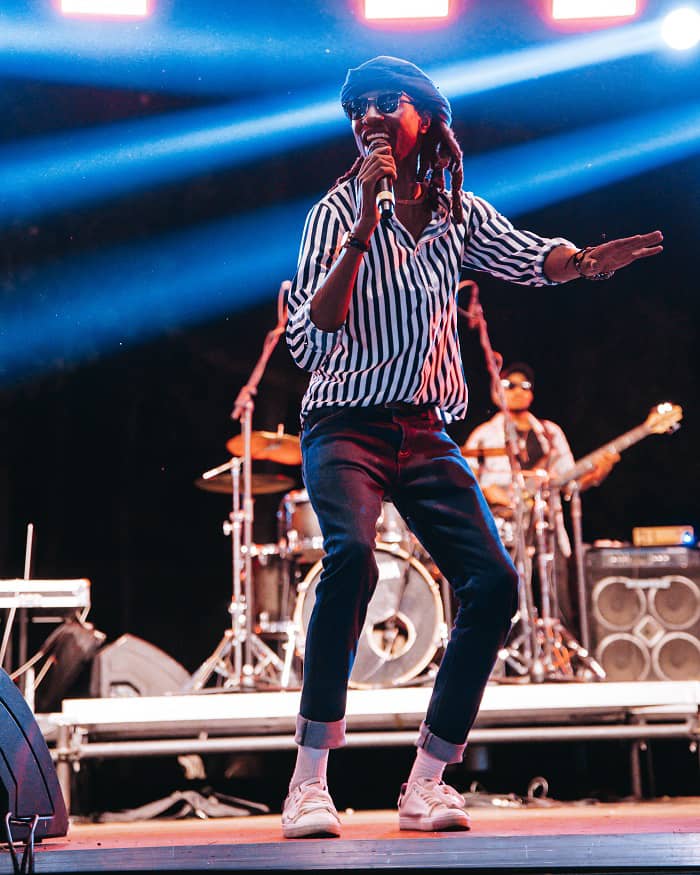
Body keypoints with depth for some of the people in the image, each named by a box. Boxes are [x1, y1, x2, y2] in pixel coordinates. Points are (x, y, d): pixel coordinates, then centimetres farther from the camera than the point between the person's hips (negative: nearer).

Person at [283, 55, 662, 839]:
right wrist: (363, 234, -23)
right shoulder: (337, 212, -4)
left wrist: (583, 260, -27)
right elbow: (308, 341, -15)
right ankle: (308, 784, -27)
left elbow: (528, 257, -5)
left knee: (493, 580, -12)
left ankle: (425, 784, -3)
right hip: (345, 425, -4)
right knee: (351, 553, -31)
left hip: (424, 434, 4)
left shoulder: (459, 212, 10)